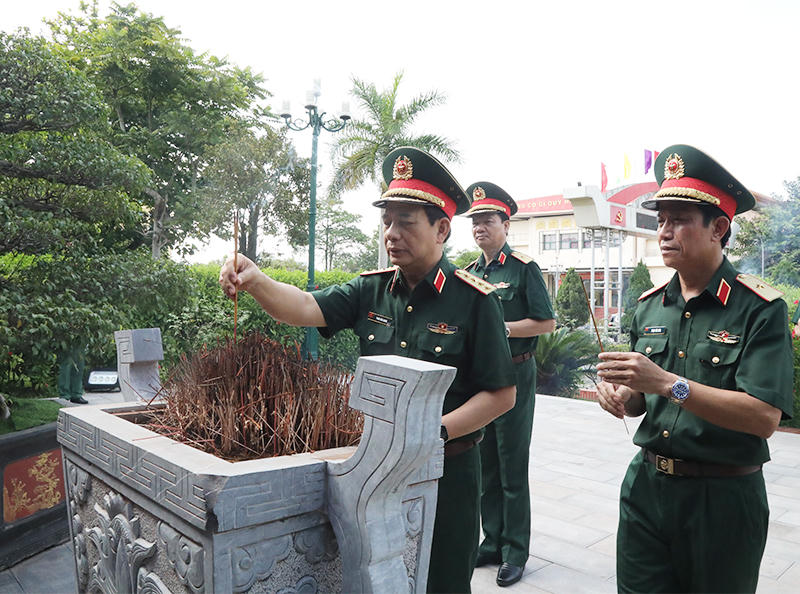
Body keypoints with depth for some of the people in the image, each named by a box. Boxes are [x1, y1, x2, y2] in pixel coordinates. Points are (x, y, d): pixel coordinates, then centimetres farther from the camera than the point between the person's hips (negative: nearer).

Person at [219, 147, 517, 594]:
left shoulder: (474, 300, -13)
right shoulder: (371, 290, 0)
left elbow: (501, 394, -12)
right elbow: (307, 309, -15)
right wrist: (255, 281, -33)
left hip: (447, 473, -4)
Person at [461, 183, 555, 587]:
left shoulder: (524, 268, -7)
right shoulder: (470, 272, 11)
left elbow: (546, 323, -10)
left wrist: (502, 328, -18)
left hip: (514, 375, -6)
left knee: (512, 468, 2)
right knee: (485, 464, 14)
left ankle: (515, 554, 15)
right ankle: (492, 543, 28)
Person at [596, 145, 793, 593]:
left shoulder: (760, 308, -12)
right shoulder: (650, 306, 5)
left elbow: (765, 417, -22)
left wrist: (668, 384, -29)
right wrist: (621, 395, -9)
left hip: (723, 500, -4)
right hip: (646, 486, 4)